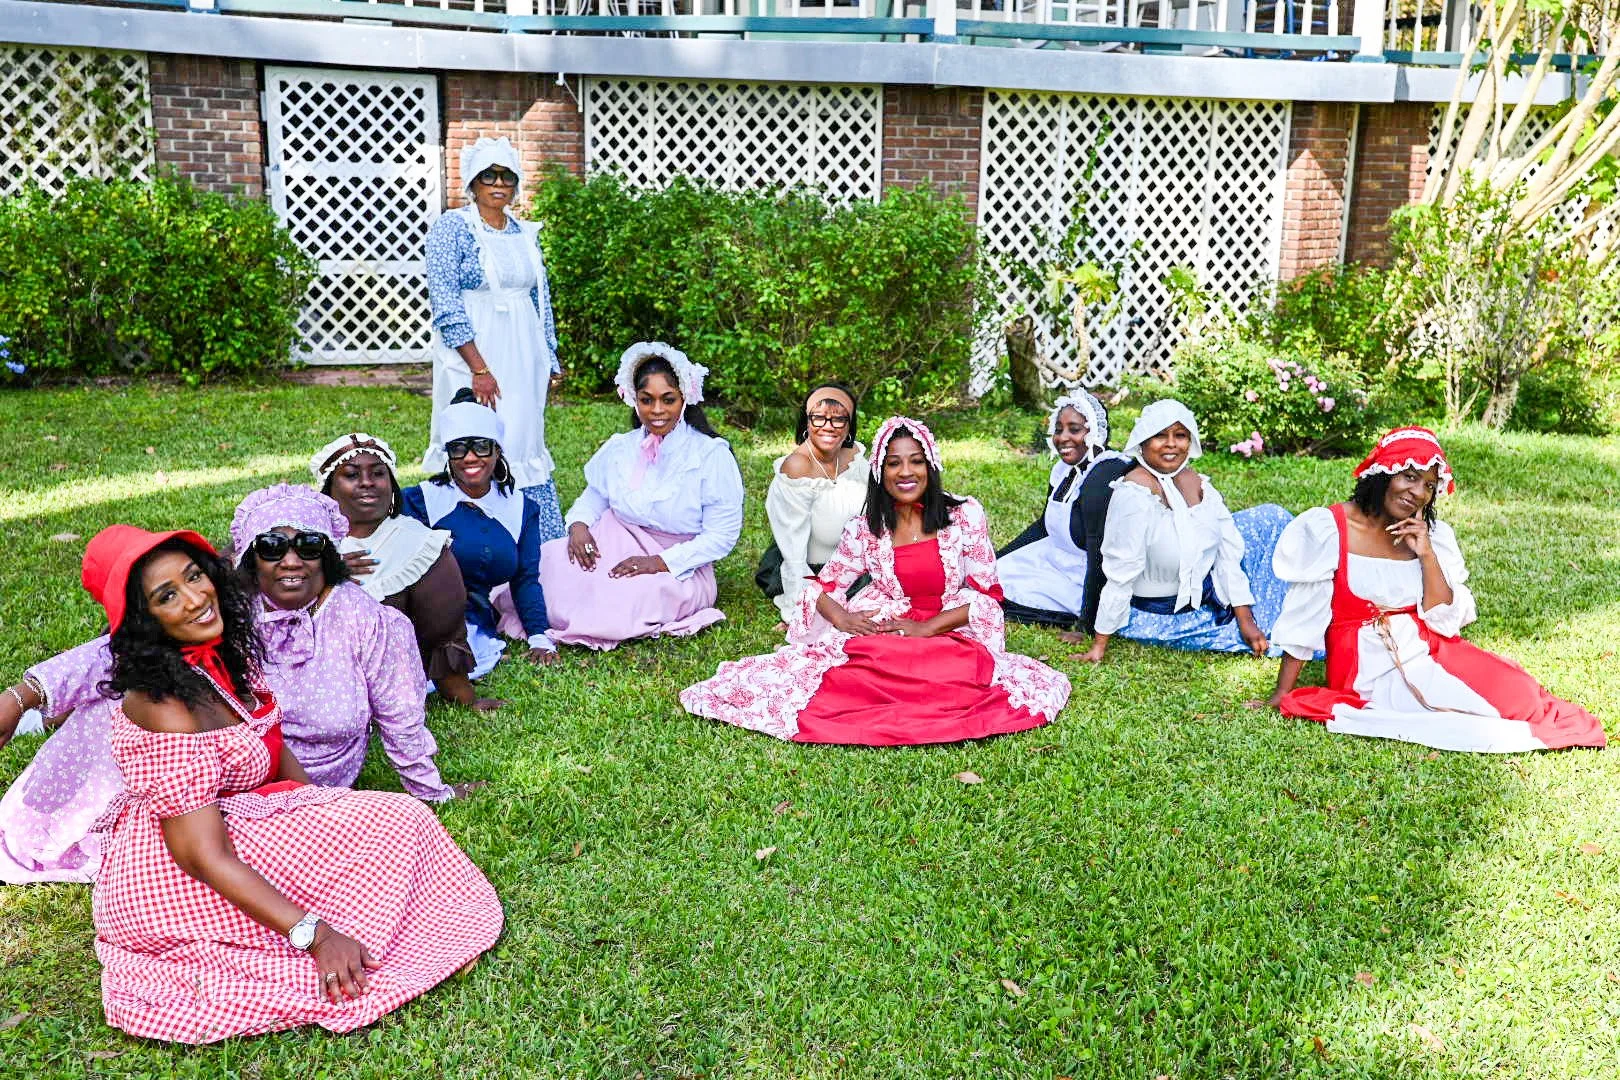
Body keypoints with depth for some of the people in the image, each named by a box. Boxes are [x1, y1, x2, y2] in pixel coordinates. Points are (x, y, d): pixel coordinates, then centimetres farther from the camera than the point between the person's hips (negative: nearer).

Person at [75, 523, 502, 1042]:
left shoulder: (223, 654, -1)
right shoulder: (166, 707, -26)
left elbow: (274, 751, 12)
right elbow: (204, 858, -28)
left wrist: (328, 816, 4)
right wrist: (315, 935, -30)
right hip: (169, 887, -9)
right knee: (396, 824, -13)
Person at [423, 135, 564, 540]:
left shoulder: (526, 233, 12)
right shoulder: (451, 227, -6)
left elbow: (542, 301, 18)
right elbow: (445, 302, -14)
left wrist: (551, 361, 15)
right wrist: (479, 368, -19)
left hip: (522, 357, 6)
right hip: (472, 354, -5)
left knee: (527, 447, 10)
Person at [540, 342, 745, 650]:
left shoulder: (711, 455, -9)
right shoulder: (619, 449, 7)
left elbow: (722, 535, -11)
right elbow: (595, 496, 17)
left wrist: (660, 563, -20)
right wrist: (579, 524, -8)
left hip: (680, 569, -3)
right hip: (617, 550, 4)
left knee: (627, 598, -34)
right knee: (551, 558, -25)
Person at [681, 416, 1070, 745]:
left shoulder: (965, 516, -1)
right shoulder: (865, 529, 5)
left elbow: (987, 595, -2)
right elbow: (822, 586, 10)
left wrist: (926, 628, -13)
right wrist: (841, 617, -13)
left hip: (952, 638, 2)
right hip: (882, 635, -2)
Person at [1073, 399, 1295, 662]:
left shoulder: (1196, 482, -4)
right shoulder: (1134, 494, -28)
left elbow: (1228, 551, -3)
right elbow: (1120, 575, -27)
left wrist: (1245, 620, -9)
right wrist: (1099, 644, -22)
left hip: (1206, 590, 8)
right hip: (1160, 615, -8)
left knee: (1271, 518, 5)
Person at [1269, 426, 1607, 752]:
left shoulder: (1432, 534, 5)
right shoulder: (1328, 529, -11)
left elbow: (1445, 623, -2)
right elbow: (1302, 621, -10)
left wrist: (1427, 555, -11)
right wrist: (1281, 697, -9)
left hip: (1428, 652, 6)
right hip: (1369, 669, -6)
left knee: (1520, 695, -15)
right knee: (1496, 707, -21)